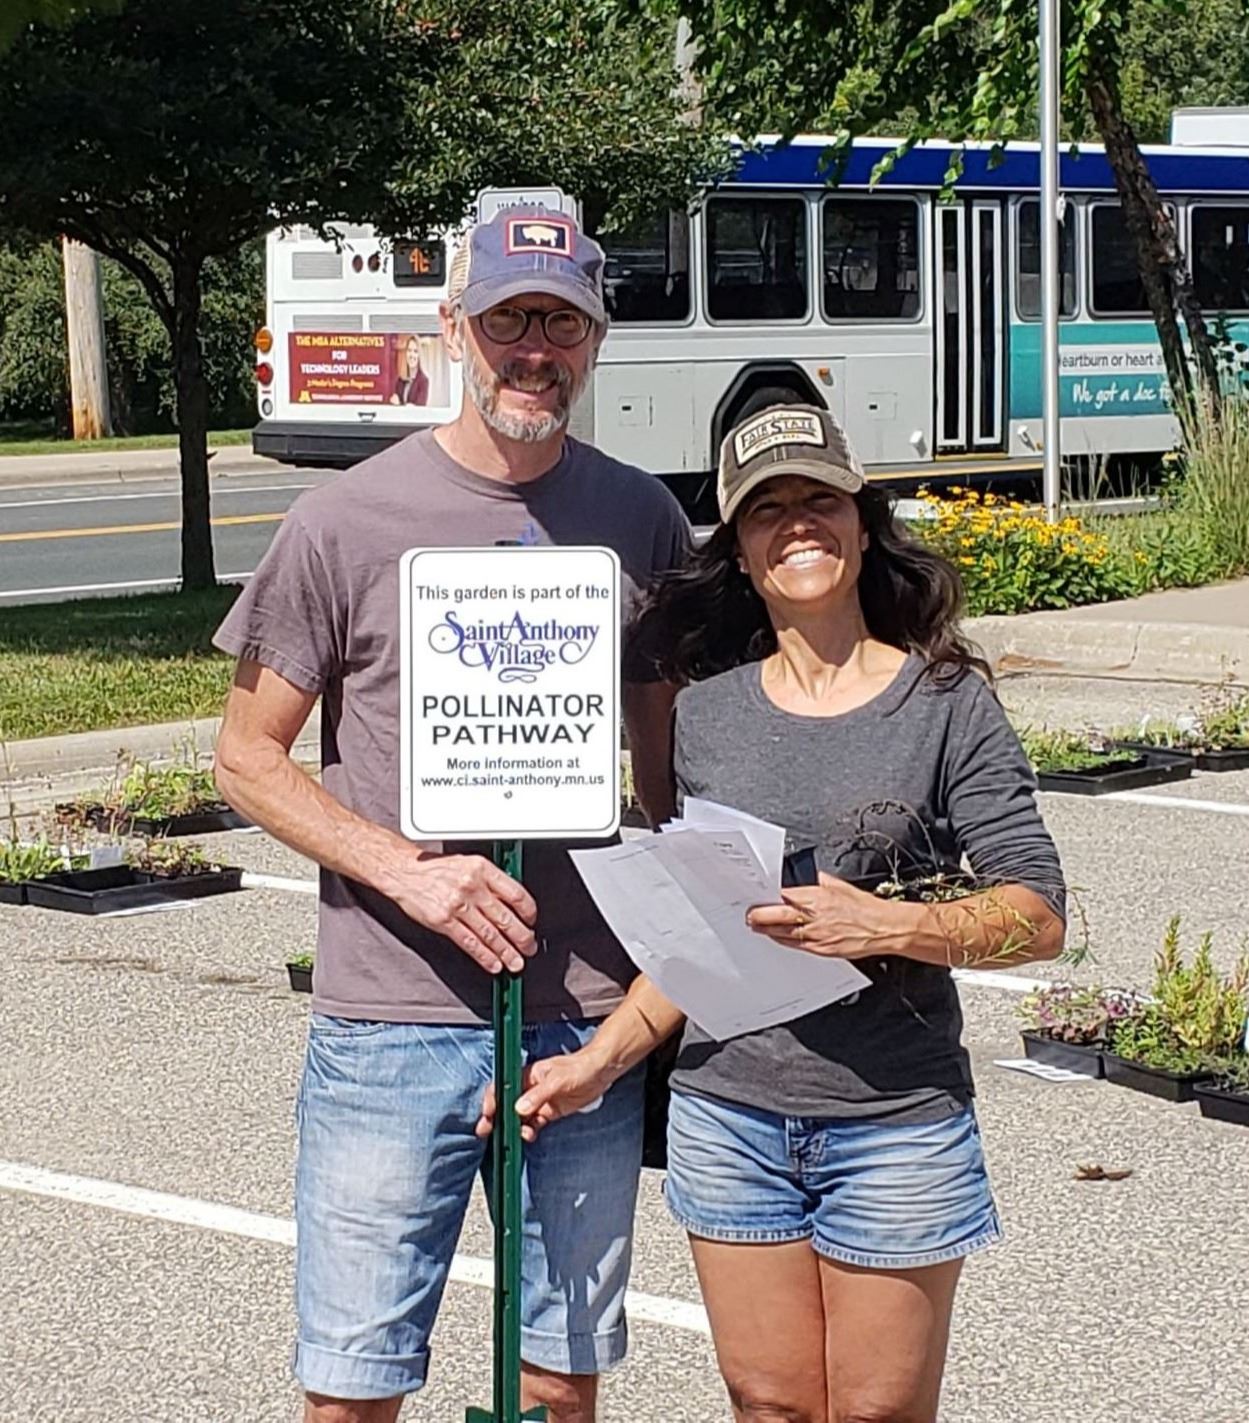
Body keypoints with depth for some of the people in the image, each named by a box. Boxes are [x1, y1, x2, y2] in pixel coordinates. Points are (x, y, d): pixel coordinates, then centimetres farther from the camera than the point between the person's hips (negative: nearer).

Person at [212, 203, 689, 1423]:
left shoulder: (640, 521, 6)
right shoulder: (350, 521, -4)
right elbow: (248, 754, -1)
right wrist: (407, 869, -14)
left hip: (588, 1027, 3)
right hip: (392, 1032, -2)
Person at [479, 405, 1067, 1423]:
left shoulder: (946, 703, -3)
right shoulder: (708, 714, 7)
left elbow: (1039, 914, -7)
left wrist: (888, 927, -21)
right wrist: (602, 1061, 1)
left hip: (895, 1124, -3)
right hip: (729, 1118, 3)